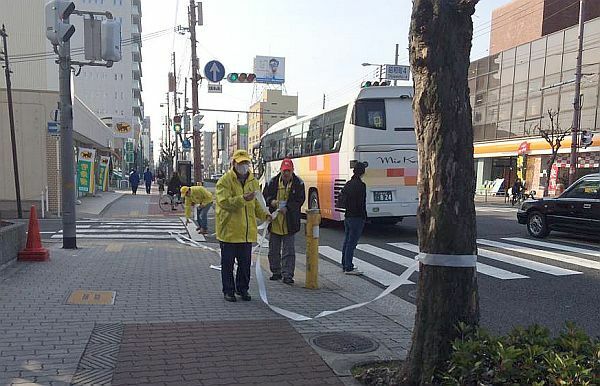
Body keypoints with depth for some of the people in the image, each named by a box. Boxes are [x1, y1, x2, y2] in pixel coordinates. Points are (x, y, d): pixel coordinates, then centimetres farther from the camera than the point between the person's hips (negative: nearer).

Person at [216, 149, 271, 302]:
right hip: (229, 230, -5)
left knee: (245, 262, 11)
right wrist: (243, 199, -31)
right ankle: (228, 290, 19)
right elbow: (224, 202, -21)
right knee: (228, 262, 6)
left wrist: (264, 214, 3)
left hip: (247, 231, 5)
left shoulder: (253, 181, 11)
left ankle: (242, 289, 26)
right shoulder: (225, 180, -8)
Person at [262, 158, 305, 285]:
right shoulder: (273, 182, 1)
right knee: (273, 249, 12)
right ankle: (276, 272, 27)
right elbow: (265, 196, 7)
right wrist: (271, 201, -15)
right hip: (274, 221, 3)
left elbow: (300, 200, -7)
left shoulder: (298, 184, -4)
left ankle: (287, 274, 6)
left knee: (289, 250, -1)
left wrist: (287, 208, -20)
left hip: (289, 222, -3)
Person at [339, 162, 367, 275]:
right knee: (352, 242, -5)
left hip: (348, 216, 9)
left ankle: (345, 265, 24)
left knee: (347, 241, 15)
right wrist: (364, 216, -11)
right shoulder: (361, 185, -15)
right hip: (357, 217, -9)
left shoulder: (348, 184, 11)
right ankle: (348, 268, -2)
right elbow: (361, 203, -19)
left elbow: (341, 200, 14)